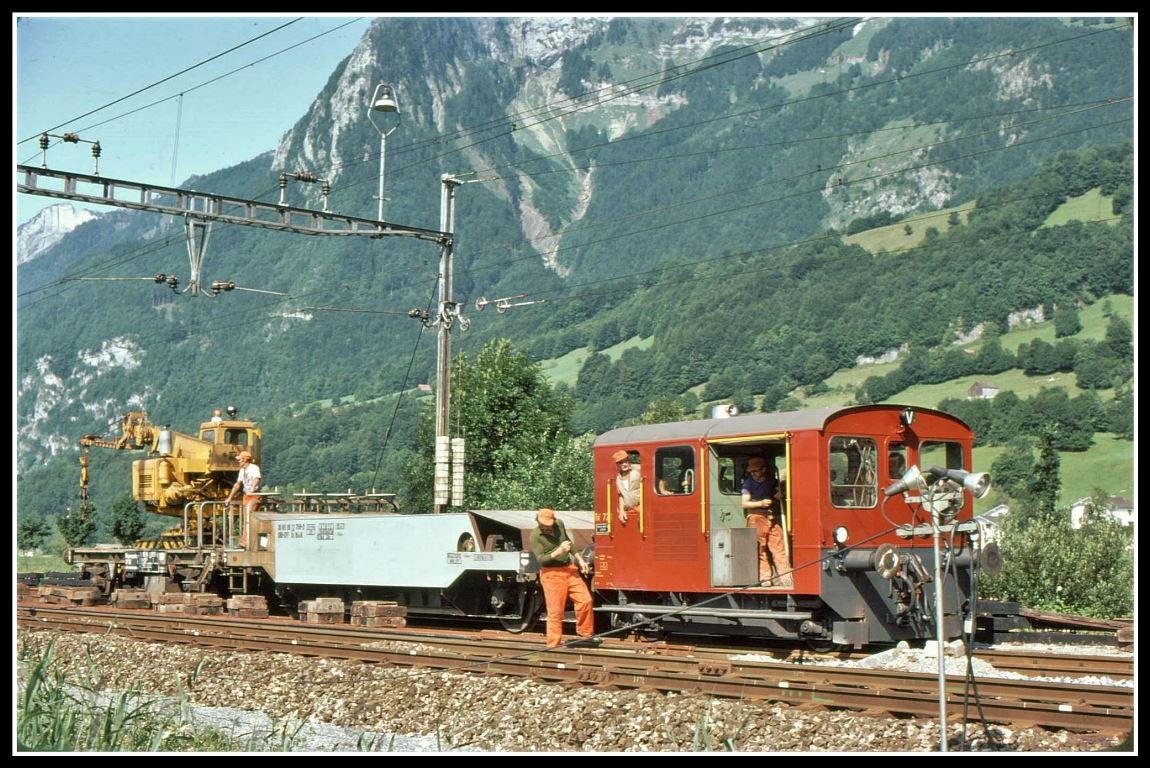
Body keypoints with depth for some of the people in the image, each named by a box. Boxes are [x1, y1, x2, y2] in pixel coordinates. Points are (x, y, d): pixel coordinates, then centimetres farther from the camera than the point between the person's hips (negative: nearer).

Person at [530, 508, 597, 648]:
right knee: (555, 612, -4)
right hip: (551, 574, -6)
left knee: (585, 600, 1)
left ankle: (585, 634, 18)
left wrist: (579, 559, 21)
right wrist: (559, 551, -30)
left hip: (569, 569, 6)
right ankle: (553, 646, 6)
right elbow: (541, 559, -18)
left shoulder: (559, 524, 4)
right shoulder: (536, 536, -13)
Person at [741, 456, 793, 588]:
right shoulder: (748, 483, 1)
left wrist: (779, 495, 2)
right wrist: (761, 503, -15)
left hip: (773, 517, 2)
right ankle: (764, 577, 0)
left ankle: (785, 577, -3)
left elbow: (778, 492, 24)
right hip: (756, 517, -2)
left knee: (778, 547, -2)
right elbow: (744, 503, -3)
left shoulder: (772, 479, 9)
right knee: (760, 549, -4)